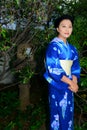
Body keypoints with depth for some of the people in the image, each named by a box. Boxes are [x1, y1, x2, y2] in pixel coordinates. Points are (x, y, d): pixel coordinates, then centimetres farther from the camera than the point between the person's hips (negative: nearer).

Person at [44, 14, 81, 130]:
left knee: (68, 112, 14)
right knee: (59, 112, 3)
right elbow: (53, 69, -19)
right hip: (57, 86, -6)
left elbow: (75, 66, 9)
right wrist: (70, 82, -17)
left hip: (69, 85, 6)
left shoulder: (71, 48, 9)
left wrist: (74, 82, -9)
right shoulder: (53, 46, -12)